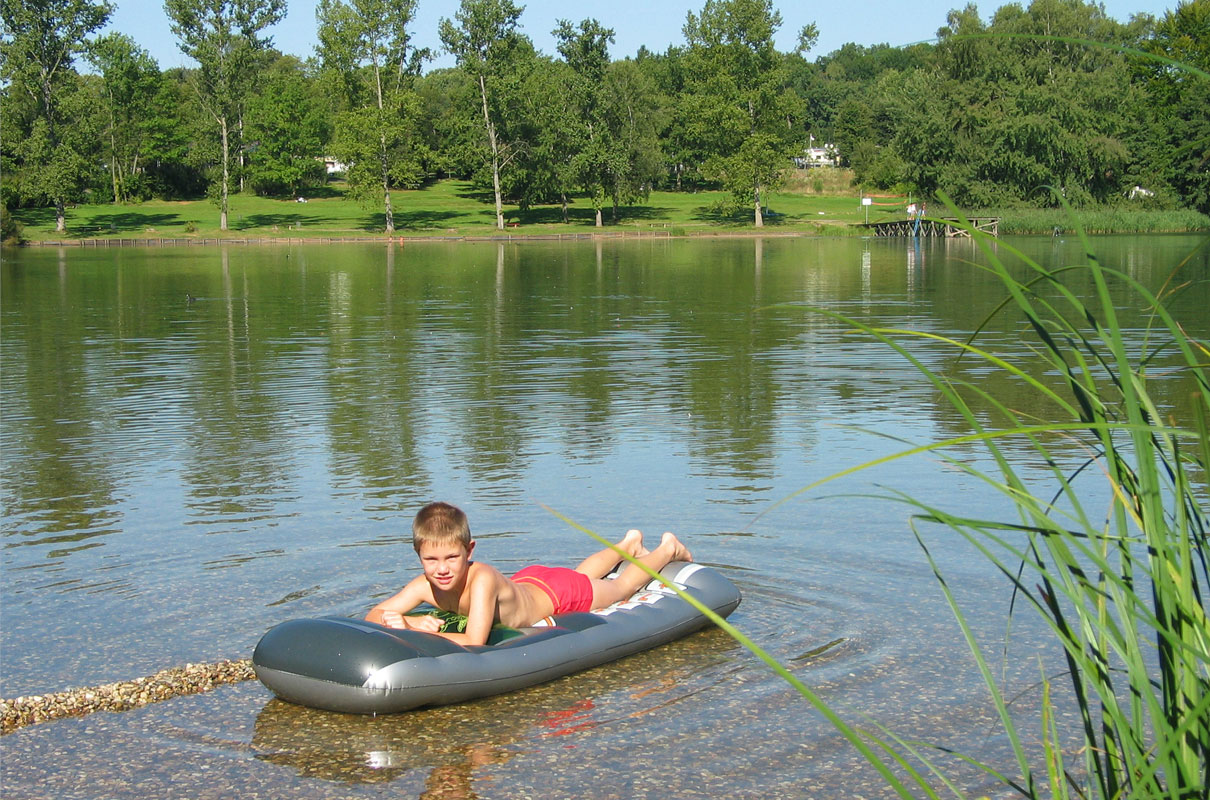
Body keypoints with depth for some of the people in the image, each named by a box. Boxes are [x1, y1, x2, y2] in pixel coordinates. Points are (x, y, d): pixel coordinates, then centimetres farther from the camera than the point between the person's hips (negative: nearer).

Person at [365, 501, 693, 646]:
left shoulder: (482, 579, -47)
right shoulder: (426, 585, -31)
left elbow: (474, 642, -54)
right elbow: (374, 615, -30)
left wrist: (412, 629, -55)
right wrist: (413, 622, -49)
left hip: (556, 593, -6)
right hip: (526, 582, 6)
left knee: (622, 587, 24)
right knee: (580, 575, 37)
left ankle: (668, 549, 50)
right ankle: (629, 544, 63)